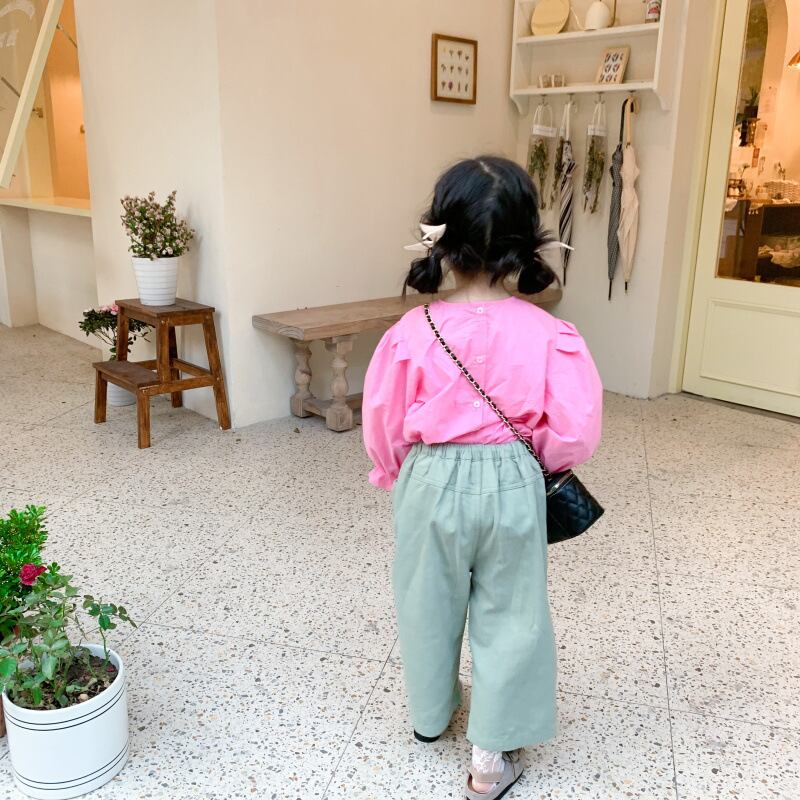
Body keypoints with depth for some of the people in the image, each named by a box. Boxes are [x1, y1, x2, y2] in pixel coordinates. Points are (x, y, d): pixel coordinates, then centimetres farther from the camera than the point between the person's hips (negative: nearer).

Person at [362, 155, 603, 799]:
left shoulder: (413, 332, -14)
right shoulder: (546, 334, -15)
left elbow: (384, 423, -4)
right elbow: (574, 431, -12)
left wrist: (396, 475, 15)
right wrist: (531, 460, 9)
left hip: (432, 481, 1)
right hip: (512, 485, 0)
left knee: (429, 603, 22)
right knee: (508, 614, 16)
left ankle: (431, 713, 46)